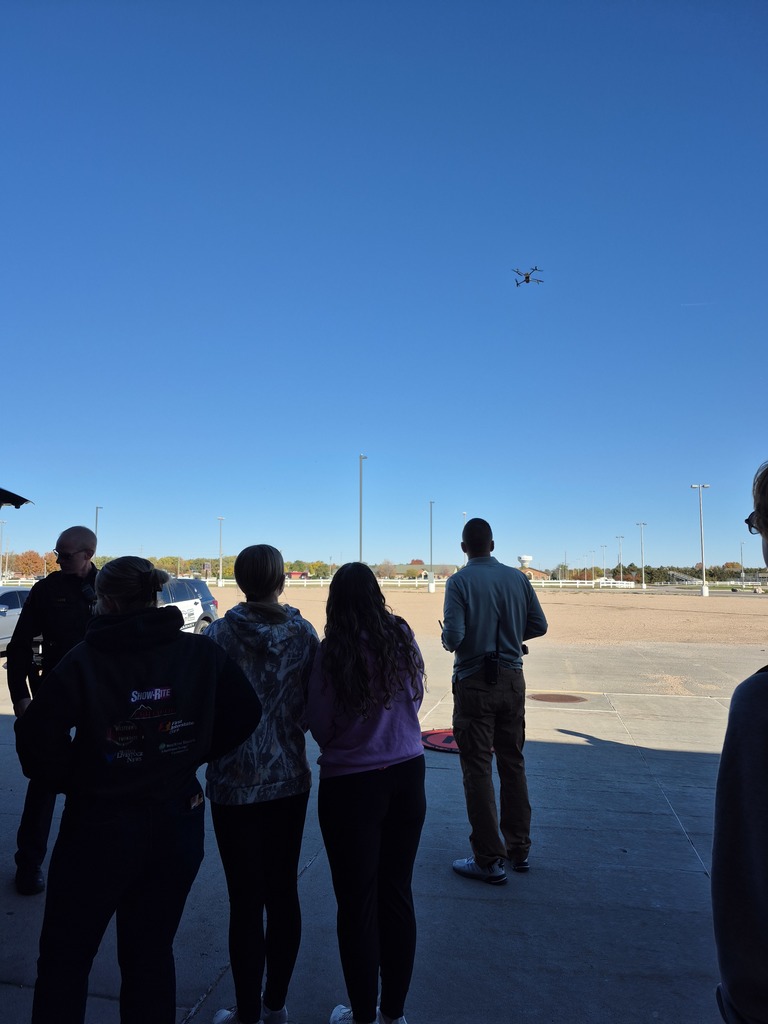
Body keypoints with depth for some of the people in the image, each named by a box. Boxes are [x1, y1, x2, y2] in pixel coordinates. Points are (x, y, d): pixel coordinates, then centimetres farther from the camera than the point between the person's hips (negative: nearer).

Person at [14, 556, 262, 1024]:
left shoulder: (85, 659, -14)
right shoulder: (202, 653, -7)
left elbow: (36, 734, -18)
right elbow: (246, 714, -4)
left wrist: (69, 779, -1)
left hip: (99, 826, -3)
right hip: (177, 823, 3)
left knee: (65, 956, 20)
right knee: (152, 955, 20)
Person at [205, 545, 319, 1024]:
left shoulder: (220, 634, -13)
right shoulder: (303, 632, -7)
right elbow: (314, 706, -3)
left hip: (234, 782, -3)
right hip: (290, 777, 3)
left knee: (246, 899, 9)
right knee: (283, 891, 17)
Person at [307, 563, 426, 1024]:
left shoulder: (332, 653, -17)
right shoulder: (403, 639, -7)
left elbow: (320, 726, -8)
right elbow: (415, 699, 6)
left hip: (351, 785, -4)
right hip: (407, 776, 4)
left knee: (358, 903, 13)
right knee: (398, 895, 18)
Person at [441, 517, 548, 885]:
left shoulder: (459, 582, -12)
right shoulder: (517, 578, 1)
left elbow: (453, 637, -20)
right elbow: (539, 625, 5)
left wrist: (448, 640, 2)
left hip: (475, 682, -5)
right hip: (512, 679, 5)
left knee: (478, 769, 5)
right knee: (513, 764, 17)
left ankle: (489, 861, 12)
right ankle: (518, 850, 29)